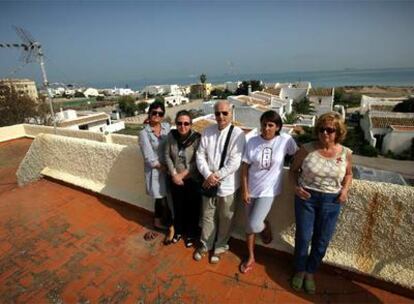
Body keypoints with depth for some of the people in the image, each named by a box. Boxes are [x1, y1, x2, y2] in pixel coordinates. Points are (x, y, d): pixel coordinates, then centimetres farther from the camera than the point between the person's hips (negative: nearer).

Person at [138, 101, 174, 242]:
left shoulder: (167, 126, 0)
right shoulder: (144, 133, -15)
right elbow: (150, 159, -16)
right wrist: (165, 168, -11)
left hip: (168, 168, 5)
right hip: (155, 171, -4)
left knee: (161, 198, 19)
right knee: (164, 199, 8)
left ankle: (158, 222, 42)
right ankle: (171, 227, 31)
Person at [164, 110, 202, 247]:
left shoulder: (197, 138, -18)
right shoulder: (171, 135, -7)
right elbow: (167, 156, -3)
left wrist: (182, 174, -16)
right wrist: (174, 174, -11)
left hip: (192, 180, -3)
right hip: (175, 179, 3)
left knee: (192, 208, 13)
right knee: (178, 207, 20)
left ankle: (191, 234, 37)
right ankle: (179, 231, 44)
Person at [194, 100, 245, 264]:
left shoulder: (237, 133, -14)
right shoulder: (207, 131, -1)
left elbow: (234, 163, -19)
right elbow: (200, 155, -3)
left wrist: (216, 176, -17)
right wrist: (208, 175, -17)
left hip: (227, 184, -3)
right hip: (208, 182, 3)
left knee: (225, 218, 15)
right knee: (208, 216, 20)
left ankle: (220, 247, 40)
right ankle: (205, 245, 42)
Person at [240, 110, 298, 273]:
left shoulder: (285, 140, -12)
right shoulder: (252, 142, -7)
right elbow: (245, 167, -4)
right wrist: (244, 190, -6)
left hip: (268, 190, -2)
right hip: (251, 189, 3)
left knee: (254, 225, -11)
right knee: (249, 225, 12)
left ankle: (266, 227, 27)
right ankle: (250, 257, 35)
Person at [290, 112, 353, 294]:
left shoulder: (345, 153, -5)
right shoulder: (307, 149, -11)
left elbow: (348, 173, 14)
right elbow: (293, 169, 3)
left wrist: (345, 189, -3)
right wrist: (296, 186, -11)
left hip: (331, 201, 2)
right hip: (306, 197, -2)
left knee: (322, 240, 13)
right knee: (303, 236, 8)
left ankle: (310, 272, 37)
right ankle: (300, 270, 34)